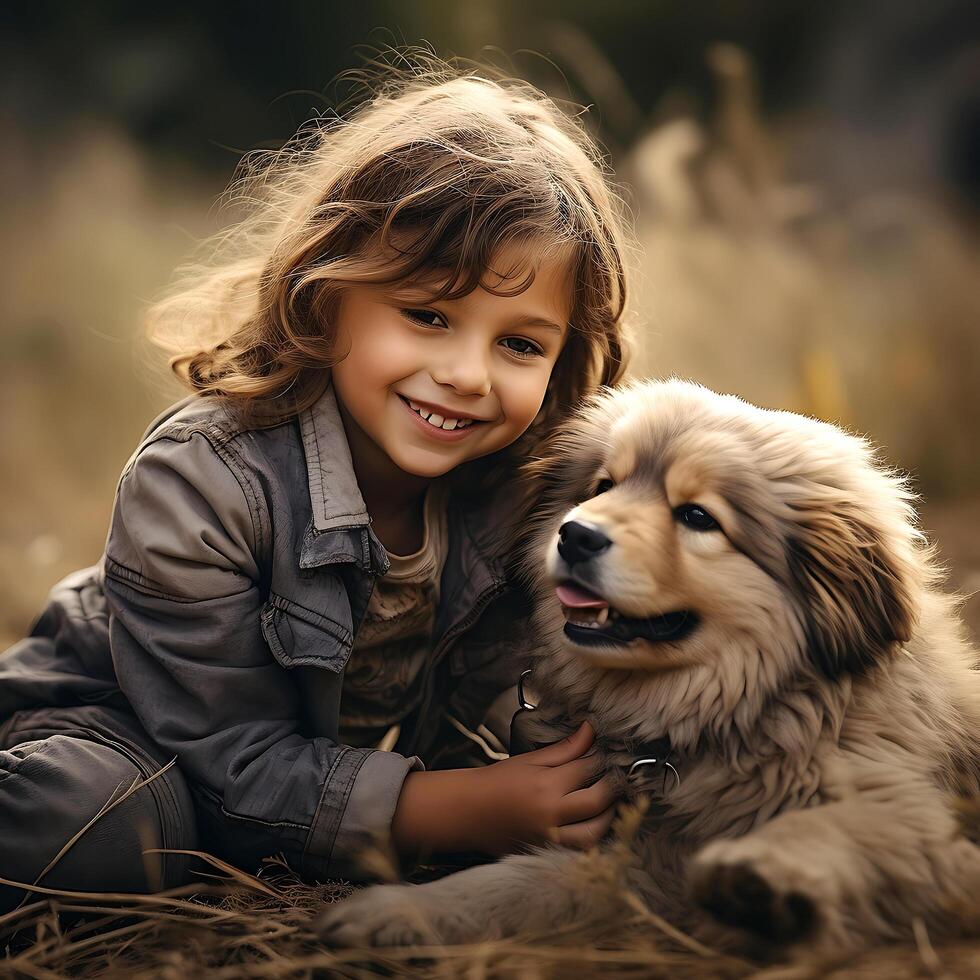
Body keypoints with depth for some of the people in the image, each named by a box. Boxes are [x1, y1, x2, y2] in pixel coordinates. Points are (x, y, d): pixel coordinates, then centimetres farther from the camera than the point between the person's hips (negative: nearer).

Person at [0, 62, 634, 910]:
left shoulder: (517, 489, -14)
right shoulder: (202, 481, -29)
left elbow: (463, 727, -7)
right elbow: (235, 764, -28)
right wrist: (464, 808, -36)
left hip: (335, 759, 8)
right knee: (106, 823, -41)